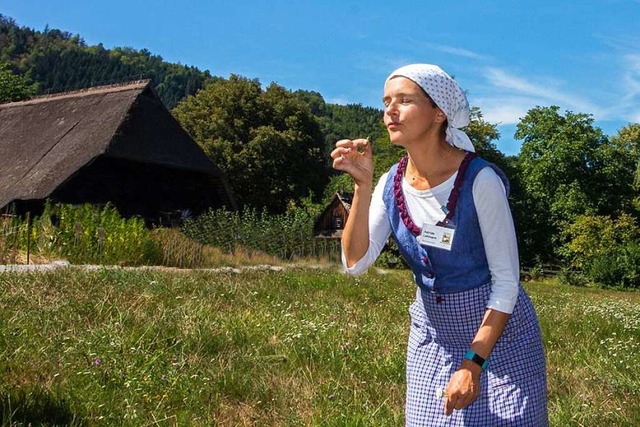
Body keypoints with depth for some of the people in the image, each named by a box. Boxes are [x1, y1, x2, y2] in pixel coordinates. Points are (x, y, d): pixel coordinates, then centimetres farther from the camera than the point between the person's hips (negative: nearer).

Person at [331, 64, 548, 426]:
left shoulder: (479, 180, -21)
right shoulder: (393, 183, -6)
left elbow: (506, 280, -18)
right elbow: (355, 262, -12)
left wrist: (473, 364, -20)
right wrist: (363, 185, -21)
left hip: (498, 333, -4)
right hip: (432, 336, 5)